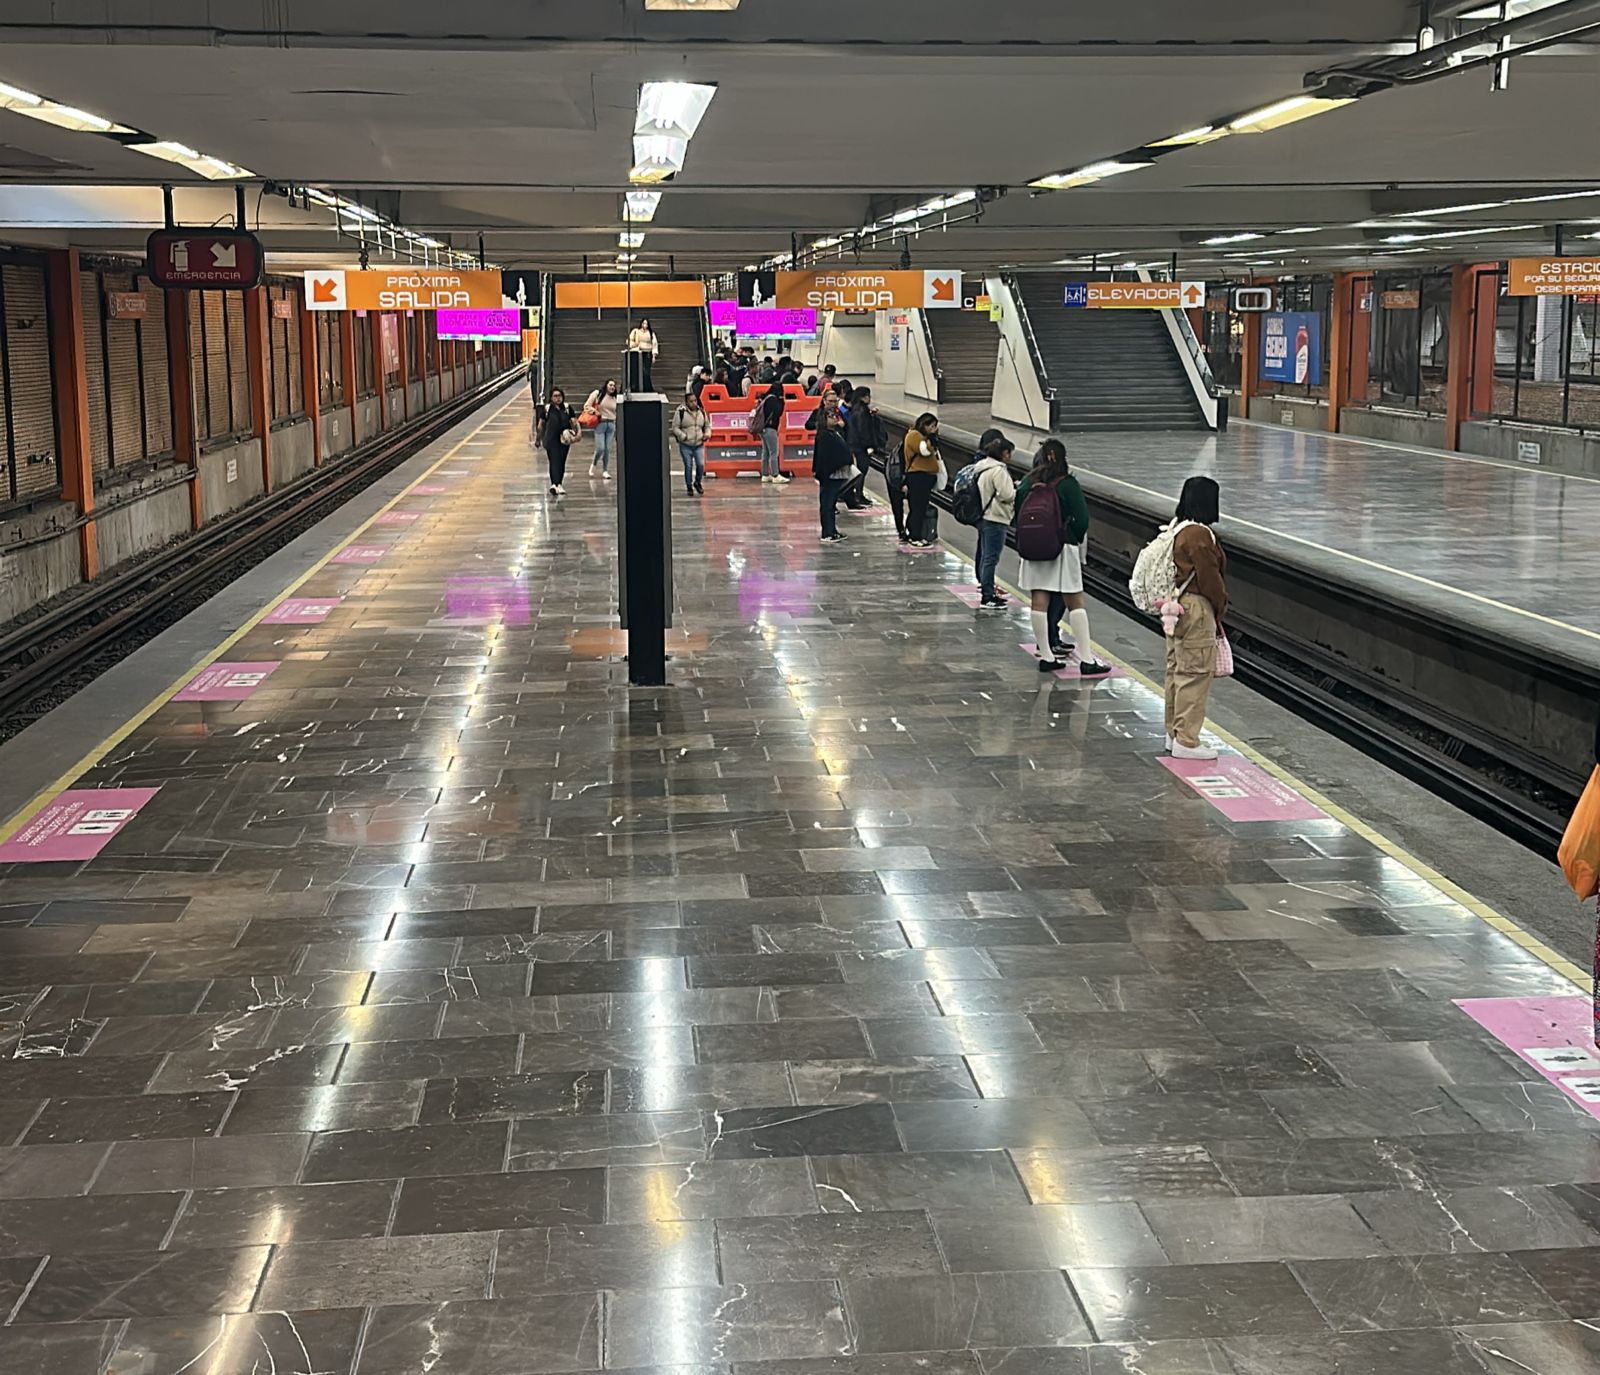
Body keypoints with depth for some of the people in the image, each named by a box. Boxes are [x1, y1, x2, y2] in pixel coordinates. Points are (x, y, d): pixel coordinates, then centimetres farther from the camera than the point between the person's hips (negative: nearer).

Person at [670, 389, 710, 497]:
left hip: (699, 445, 3)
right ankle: (689, 487, 18)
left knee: (701, 465, -9)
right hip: (685, 445, -3)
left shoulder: (701, 411, 8)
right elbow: (675, 427, -2)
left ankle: (698, 483, 18)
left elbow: (707, 425, 22)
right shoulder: (680, 412, -5)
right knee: (688, 466, 1)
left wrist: (707, 434, 3)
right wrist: (683, 436, -15)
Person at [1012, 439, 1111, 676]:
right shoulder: (1068, 484, -8)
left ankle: (1045, 656, 8)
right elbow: (1082, 519, -11)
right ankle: (1087, 660, -1)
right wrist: (1076, 540, 6)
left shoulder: (1026, 484, 3)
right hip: (1062, 548, -4)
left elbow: (1018, 516, 6)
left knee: (1039, 602, 6)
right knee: (1075, 603, 1)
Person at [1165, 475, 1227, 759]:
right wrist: (1221, 606, -1)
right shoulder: (1199, 535, -20)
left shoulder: (1177, 529, 10)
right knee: (1196, 674, -5)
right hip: (1196, 610, -10)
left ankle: (1174, 733, 24)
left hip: (1175, 607, 10)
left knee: (1177, 670, 16)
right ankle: (1186, 741, -3)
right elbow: (1209, 577, -18)